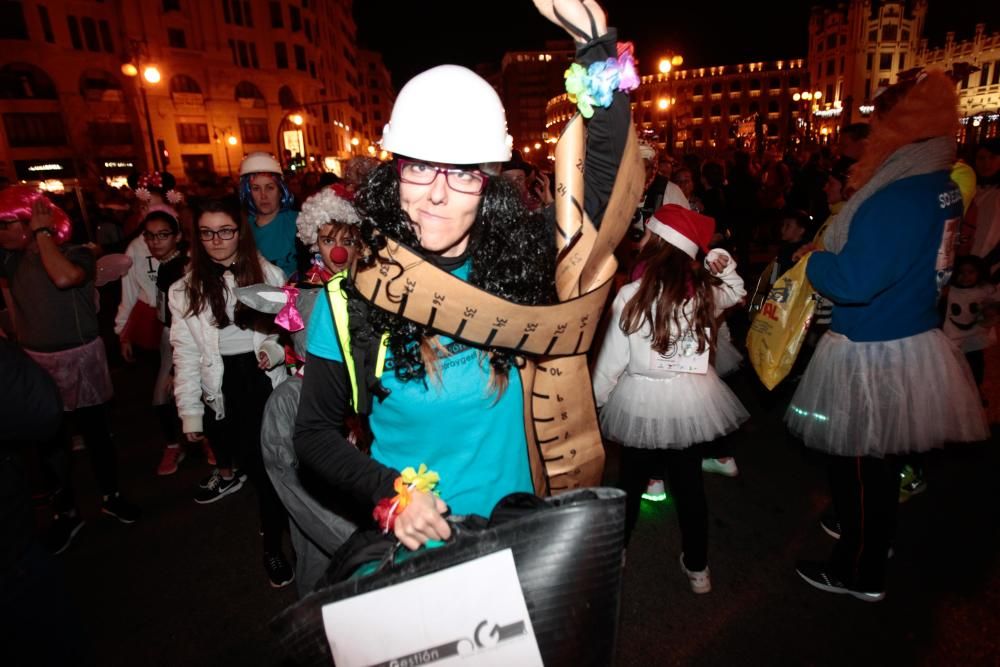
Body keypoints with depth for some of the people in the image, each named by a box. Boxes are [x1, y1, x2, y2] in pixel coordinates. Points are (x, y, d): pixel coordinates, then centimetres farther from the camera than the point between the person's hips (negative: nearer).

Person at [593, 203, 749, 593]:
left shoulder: (631, 296, -19)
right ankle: (697, 568, 32)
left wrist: (595, 400, 3)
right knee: (690, 482, 18)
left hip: (642, 403, -3)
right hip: (694, 400, 3)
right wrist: (724, 265, 3)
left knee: (632, 482, 17)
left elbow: (611, 360, -11)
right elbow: (737, 292, 18)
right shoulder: (706, 292, -7)